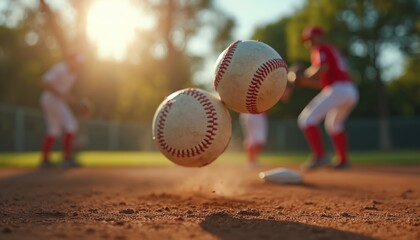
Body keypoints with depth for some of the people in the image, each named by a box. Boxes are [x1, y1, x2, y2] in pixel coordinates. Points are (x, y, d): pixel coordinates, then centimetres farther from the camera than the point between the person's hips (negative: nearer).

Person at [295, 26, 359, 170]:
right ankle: (343, 160, 30)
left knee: (306, 119, -11)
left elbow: (322, 68, -19)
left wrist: (305, 75, -5)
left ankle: (320, 156, -21)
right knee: (333, 124, 30)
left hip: (337, 90, -10)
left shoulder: (320, 49, 2)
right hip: (352, 92, 10)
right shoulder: (333, 51, 30)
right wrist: (306, 82, 23)